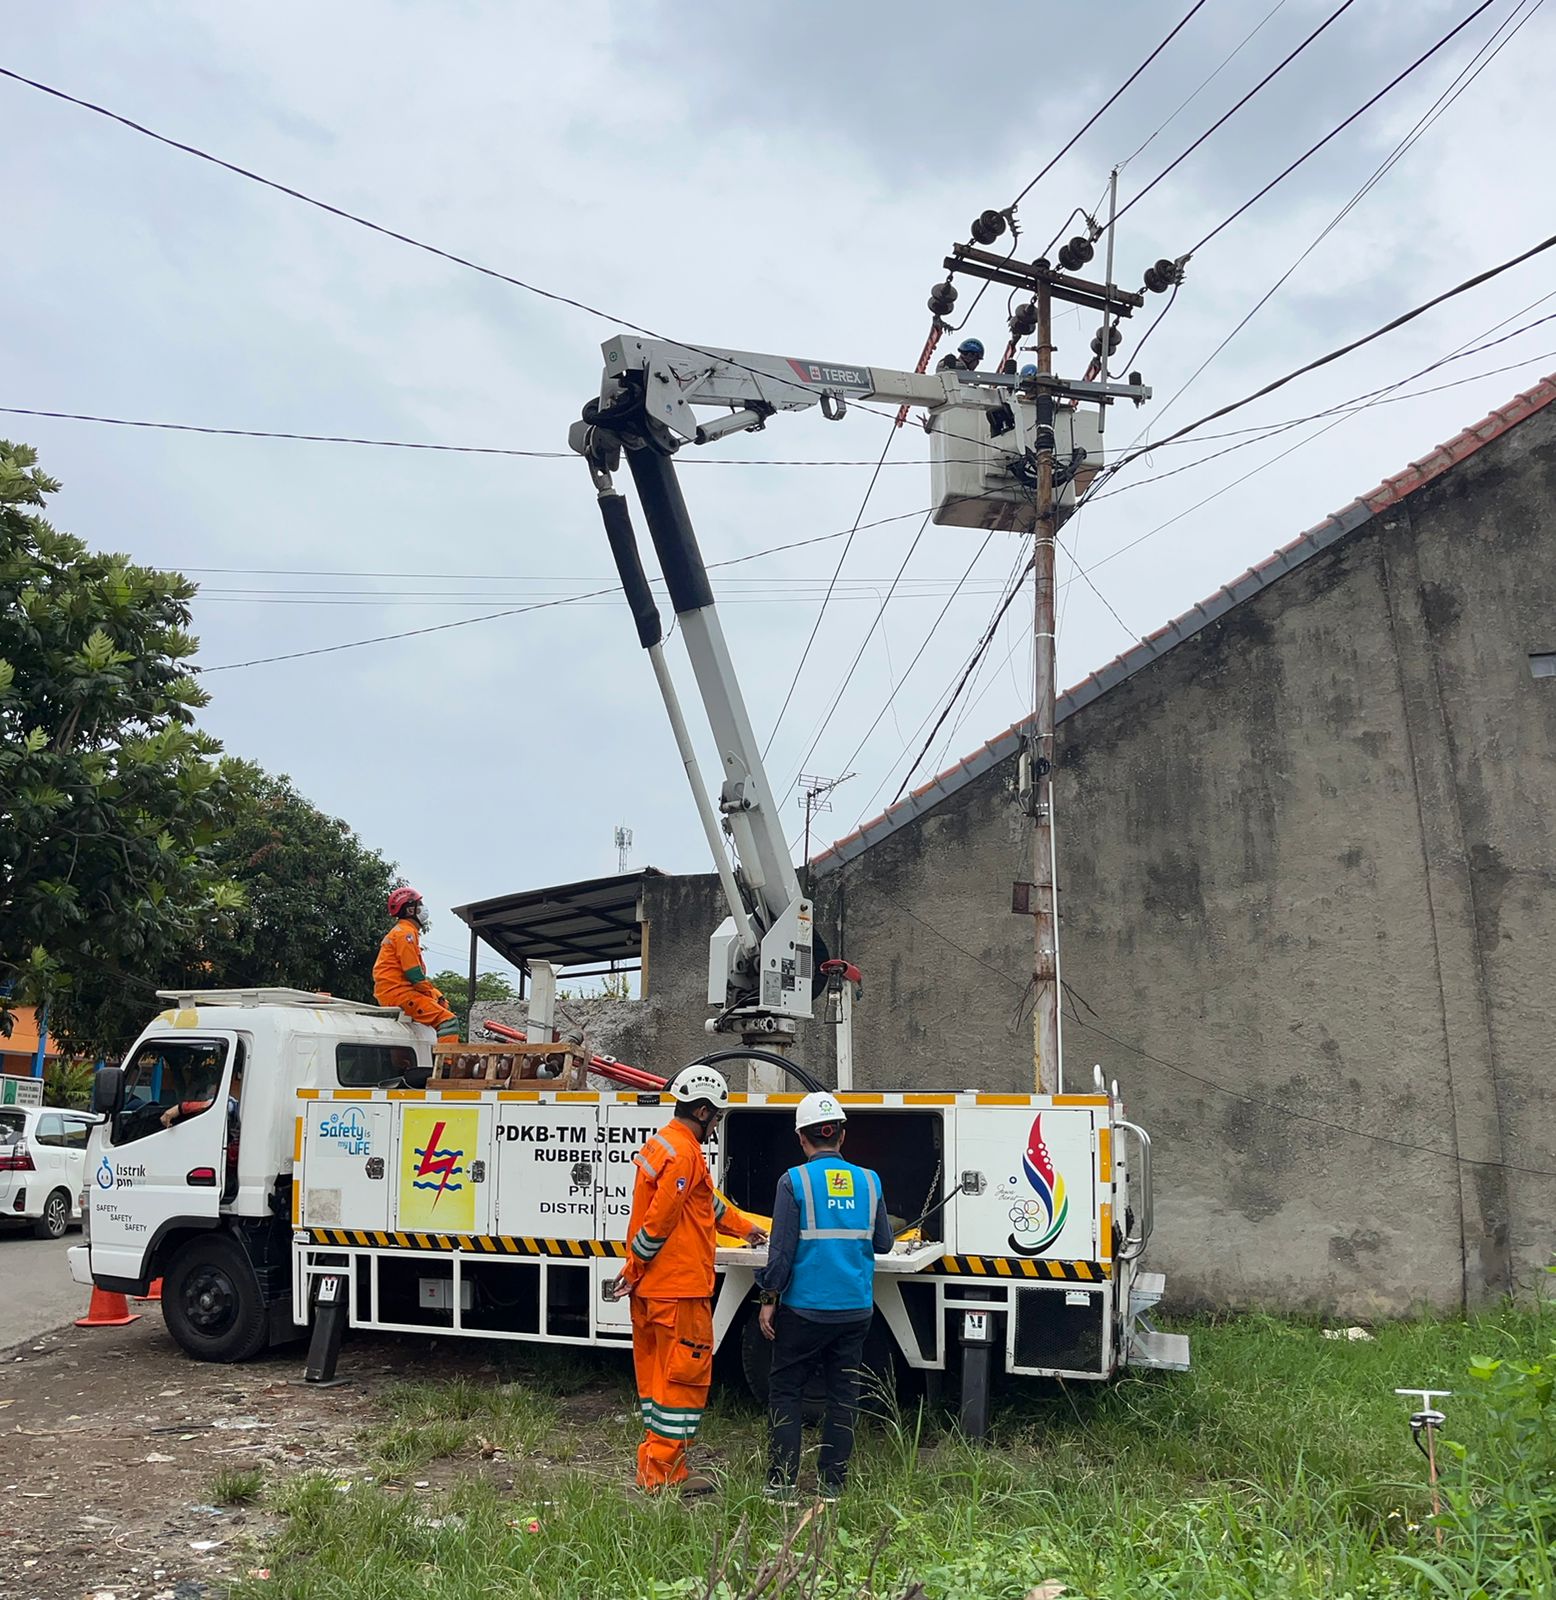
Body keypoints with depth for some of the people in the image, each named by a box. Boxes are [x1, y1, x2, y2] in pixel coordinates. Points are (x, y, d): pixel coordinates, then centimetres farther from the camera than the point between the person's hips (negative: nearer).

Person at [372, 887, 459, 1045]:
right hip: (397, 992, -11)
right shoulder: (405, 933, -10)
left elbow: (419, 973, 23)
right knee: (448, 1020, -19)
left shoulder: (406, 932, 23)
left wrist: (436, 993, 13)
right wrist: (430, 993, -6)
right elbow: (414, 974, -17)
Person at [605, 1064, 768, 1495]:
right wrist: (633, 1273, -9)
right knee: (686, 1374, -2)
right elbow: (658, 1221, -20)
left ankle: (654, 1465, 22)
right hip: (679, 1289, -10)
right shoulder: (684, 1153, -17)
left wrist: (746, 1227, 37)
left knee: (657, 1374, 15)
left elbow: (709, 1203, 29)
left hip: (651, 1289, 10)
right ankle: (664, 1471, 3)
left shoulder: (662, 1144, 16)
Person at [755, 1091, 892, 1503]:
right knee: (843, 1394, 11)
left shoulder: (795, 1181, -9)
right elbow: (883, 1243, 10)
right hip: (856, 1310, 4)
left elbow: (782, 1249, -12)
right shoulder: (868, 1181, 3)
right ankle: (832, 1482, 15)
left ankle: (782, 1480, 8)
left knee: (785, 1390, 9)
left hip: (805, 1308, -3)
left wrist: (768, 1300, -4)